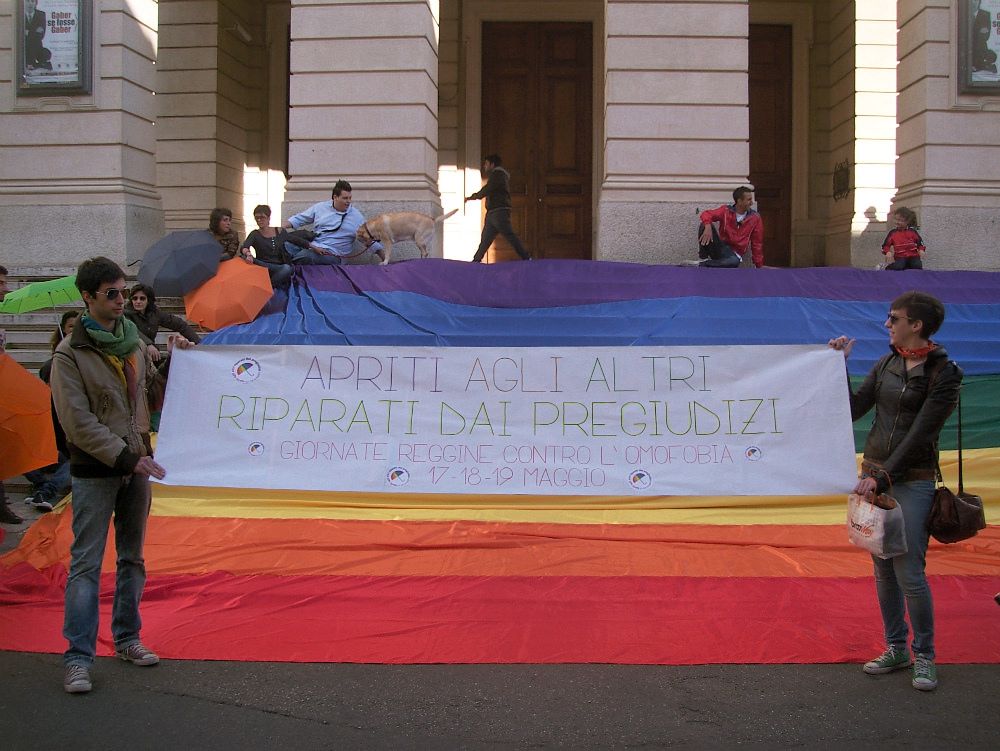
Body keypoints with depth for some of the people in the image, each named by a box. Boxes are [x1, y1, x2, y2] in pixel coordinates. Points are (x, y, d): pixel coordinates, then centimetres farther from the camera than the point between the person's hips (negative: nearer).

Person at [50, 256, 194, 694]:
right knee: (86, 563, -5)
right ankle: (78, 657, -1)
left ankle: (127, 638, 25)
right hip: (94, 472, -6)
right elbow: (78, 422, -15)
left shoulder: (133, 341, 9)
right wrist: (125, 457, -20)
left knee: (132, 557, 13)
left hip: (136, 465, 6)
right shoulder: (70, 354, -10)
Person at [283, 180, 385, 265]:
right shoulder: (319, 207, 13)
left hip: (332, 255, -3)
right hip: (311, 247, 3)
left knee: (304, 256, -35)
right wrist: (281, 227, 8)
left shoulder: (357, 216, 8)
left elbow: (370, 239, 13)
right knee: (286, 245, -25)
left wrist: (385, 259, 8)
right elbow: (299, 219, 22)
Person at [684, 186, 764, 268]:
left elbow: (757, 243, 3)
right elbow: (706, 214, -12)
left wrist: (758, 266, 4)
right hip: (719, 249, 1)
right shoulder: (726, 211, -2)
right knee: (705, 224, -22)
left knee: (734, 262, -41)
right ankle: (703, 259, -19)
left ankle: (699, 265, -32)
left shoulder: (755, 218, -1)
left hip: (734, 254, -1)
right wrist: (708, 226, -35)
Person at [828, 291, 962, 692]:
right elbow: (854, 410, 7)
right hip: (874, 473, 6)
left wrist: (884, 477, -19)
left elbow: (919, 434, -15)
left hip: (911, 481, -6)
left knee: (909, 574, -6)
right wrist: (839, 365, 2)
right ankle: (896, 648, 24)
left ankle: (924, 655, 11)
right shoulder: (886, 365, 9)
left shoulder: (943, 373, -10)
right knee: (883, 570, 11)